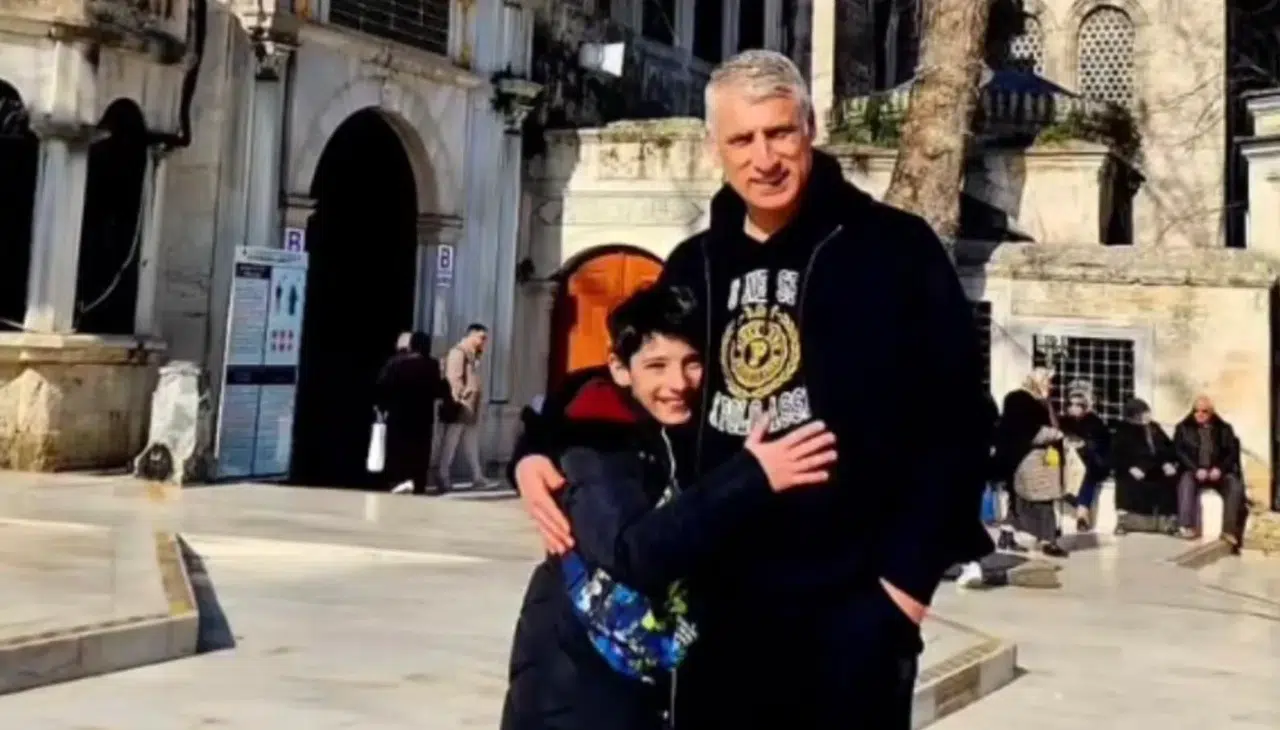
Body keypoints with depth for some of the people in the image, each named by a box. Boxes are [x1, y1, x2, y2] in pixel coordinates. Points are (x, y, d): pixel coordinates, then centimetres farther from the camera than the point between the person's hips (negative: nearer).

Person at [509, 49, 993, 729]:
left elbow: (954, 418, -7)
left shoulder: (894, 248, -4)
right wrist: (538, 451, 2)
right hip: (716, 601, 5)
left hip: (849, 599, -5)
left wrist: (911, 567, -11)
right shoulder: (692, 266, 11)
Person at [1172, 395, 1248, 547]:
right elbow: (1179, 452, -1)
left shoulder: (1224, 428, 13)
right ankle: (1187, 527, -43)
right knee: (1186, 481, -35)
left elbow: (1232, 452, 5)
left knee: (1235, 486, -28)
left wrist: (1219, 469, -14)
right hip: (1194, 471, -1)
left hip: (1218, 472, 2)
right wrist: (1196, 469, -16)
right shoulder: (1183, 428, 9)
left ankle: (1229, 530, -29)